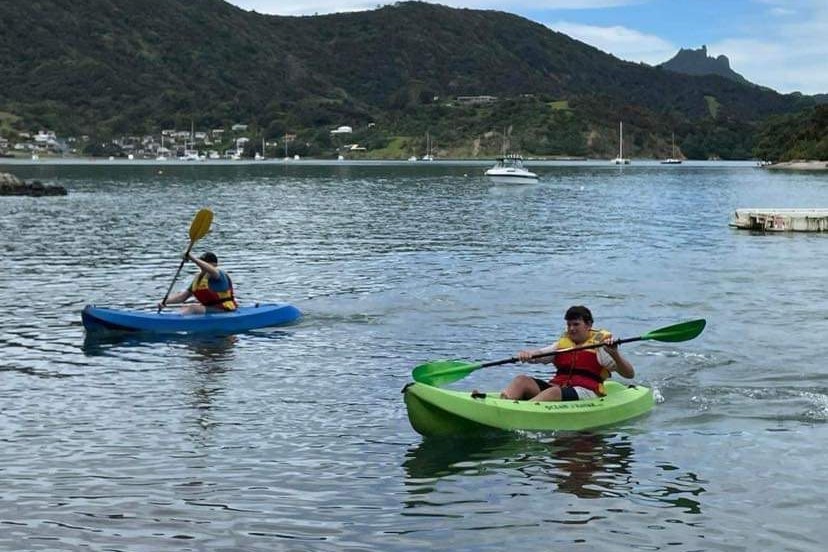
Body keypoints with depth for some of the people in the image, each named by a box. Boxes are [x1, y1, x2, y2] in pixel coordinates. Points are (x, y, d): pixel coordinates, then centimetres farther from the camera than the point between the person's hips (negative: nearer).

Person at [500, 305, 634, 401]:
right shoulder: (563, 343, 24)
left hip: (585, 394, -6)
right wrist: (526, 354, -12)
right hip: (557, 387, 6)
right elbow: (538, 355, 12)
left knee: (554, 392, -37)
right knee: (521, 380, -17)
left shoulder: (599, 346, 7)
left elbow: (630, 374, 1)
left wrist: (615, 354, -18)